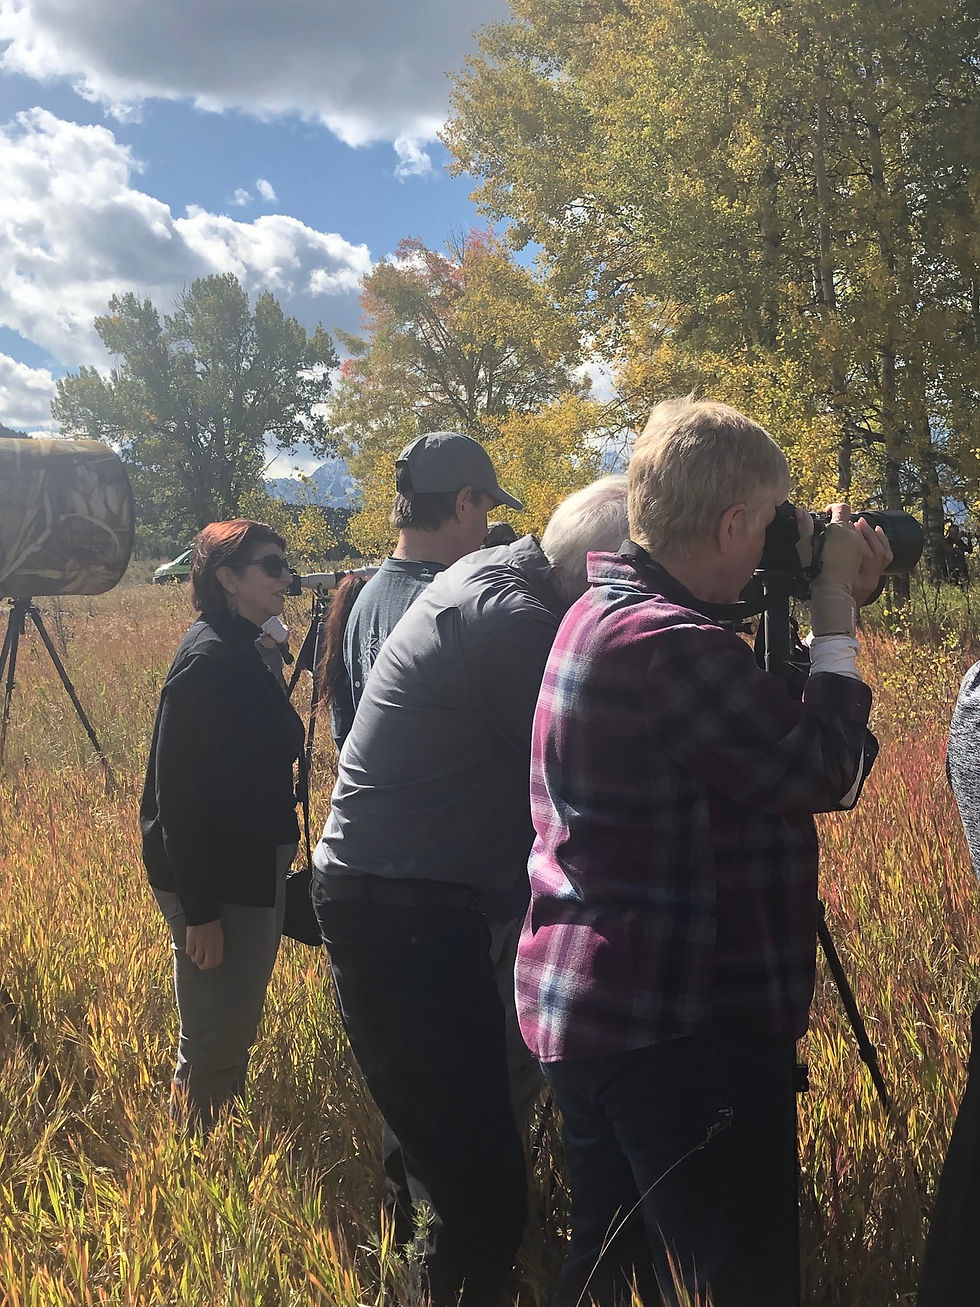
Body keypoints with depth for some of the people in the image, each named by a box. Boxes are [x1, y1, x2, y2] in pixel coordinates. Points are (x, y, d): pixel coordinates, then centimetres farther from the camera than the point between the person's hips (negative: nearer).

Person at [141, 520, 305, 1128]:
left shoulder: (246, 655, 11)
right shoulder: (208, 661, -19)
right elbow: (179, 793, -22)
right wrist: (199, 911, -23)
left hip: (252, 876, 10)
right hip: (219, 886, -10)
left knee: (237, 1032, 20)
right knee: (214, 1053, 1)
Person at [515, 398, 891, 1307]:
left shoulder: (601, 613, 11)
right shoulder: (668, 643, -22)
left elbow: (762, 734, 16)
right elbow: (825, 774, -18)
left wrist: (823, 612, 9)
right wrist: (835, 617, -7)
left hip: (587, 1015, 11)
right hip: (682, 1027, -11)